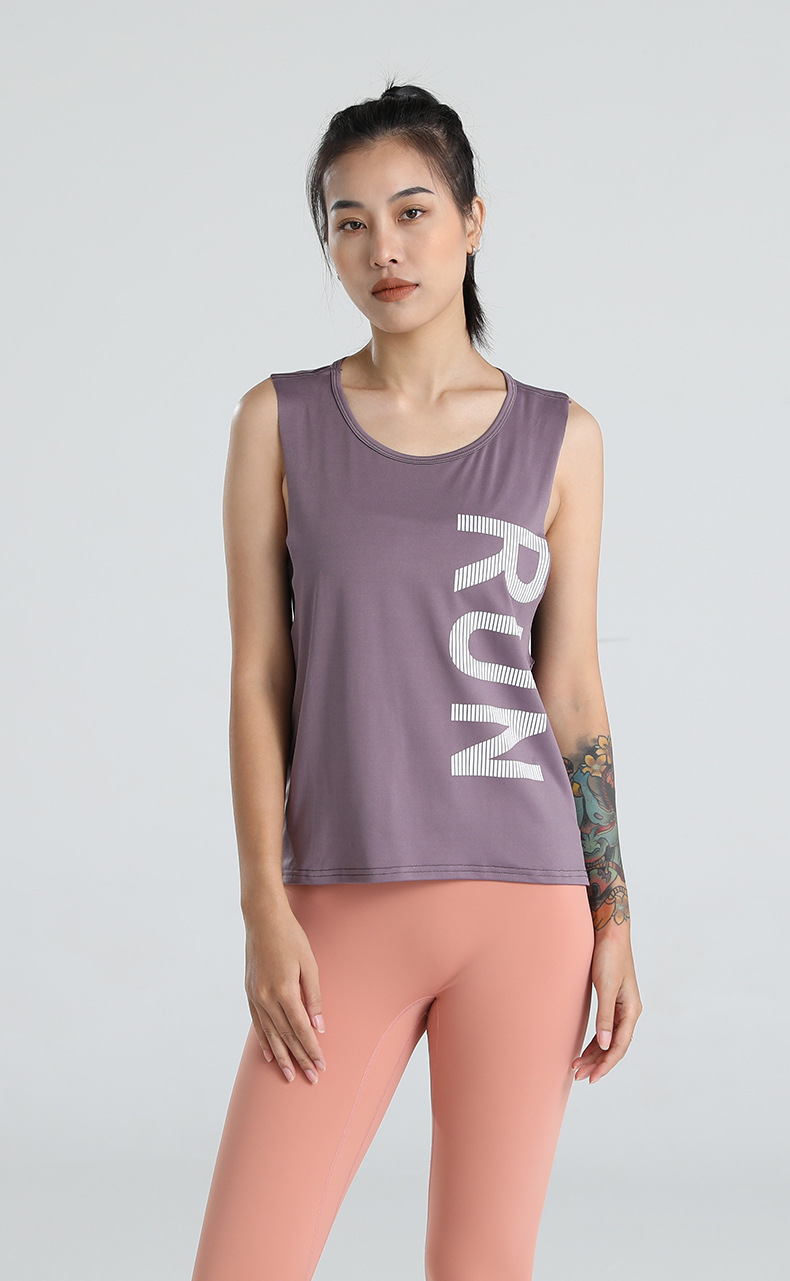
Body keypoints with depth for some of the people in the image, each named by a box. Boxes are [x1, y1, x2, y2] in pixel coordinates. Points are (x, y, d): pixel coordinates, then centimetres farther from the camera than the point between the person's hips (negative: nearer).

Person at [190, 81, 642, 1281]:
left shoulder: (559, 438, 5)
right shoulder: (279, 419, 3)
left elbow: (573, 689, 6)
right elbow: (258, 677, 1)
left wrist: (615, 922, 2)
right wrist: (265, 911, -7)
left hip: (523, 905, 0)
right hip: (345, 911, 0)